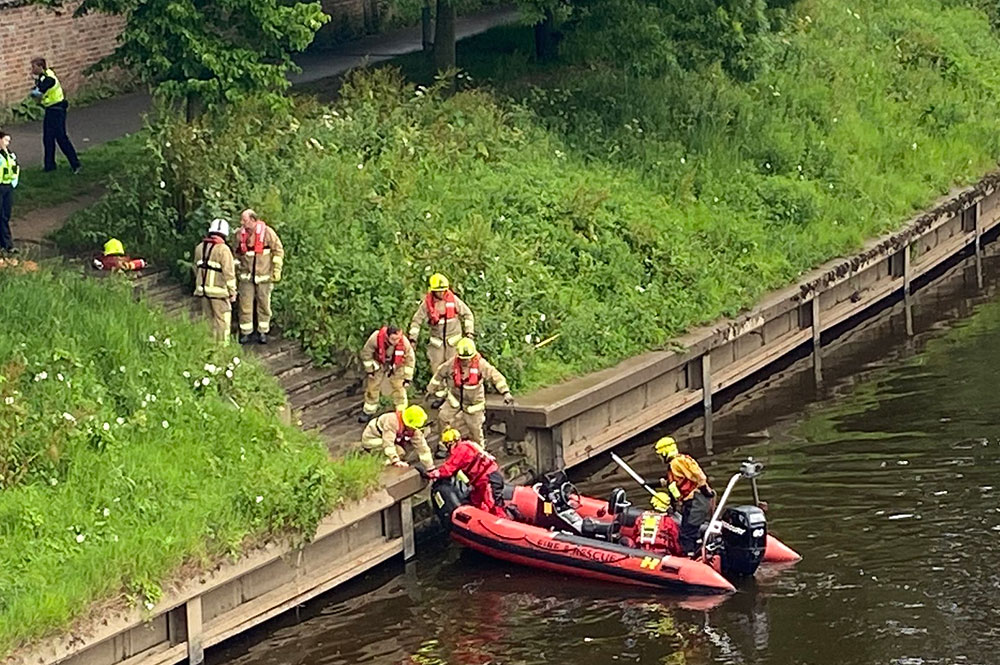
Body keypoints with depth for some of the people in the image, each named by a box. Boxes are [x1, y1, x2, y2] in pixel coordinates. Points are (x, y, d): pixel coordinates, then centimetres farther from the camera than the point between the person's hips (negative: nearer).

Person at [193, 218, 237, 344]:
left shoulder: (199, 248, 7)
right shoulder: (223, 249, -13)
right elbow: (229, 273, -15)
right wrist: (232, 292, -7)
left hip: (203, 290, 6)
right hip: (218, 291, -6)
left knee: (208, 319, 15)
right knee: (222, 321, 0)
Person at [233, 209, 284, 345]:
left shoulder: (267, 232, -9)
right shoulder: (240, 234, 2)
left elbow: (278, 250, -2)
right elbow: (237, 253, 16)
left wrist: (277, 270, -5)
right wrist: (237, 269, 14)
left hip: (264, 276, -3)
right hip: (246, 276, 3)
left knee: (263, 304, 6)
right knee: (245, 305, 0)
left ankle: (262, 332, 18)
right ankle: (246, 332, 10)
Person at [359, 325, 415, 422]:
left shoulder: (404, 342, -35)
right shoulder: (376, 338, -39)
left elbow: (410, 360, -17)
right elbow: (366, 353, -18)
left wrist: (407, 378, -13)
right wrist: (369, 370, -9)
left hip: (396, 366, 0)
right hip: (378, 364, 0)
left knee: (399, 388, 1)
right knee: (372, 386, 11)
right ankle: (368, 412, 30)